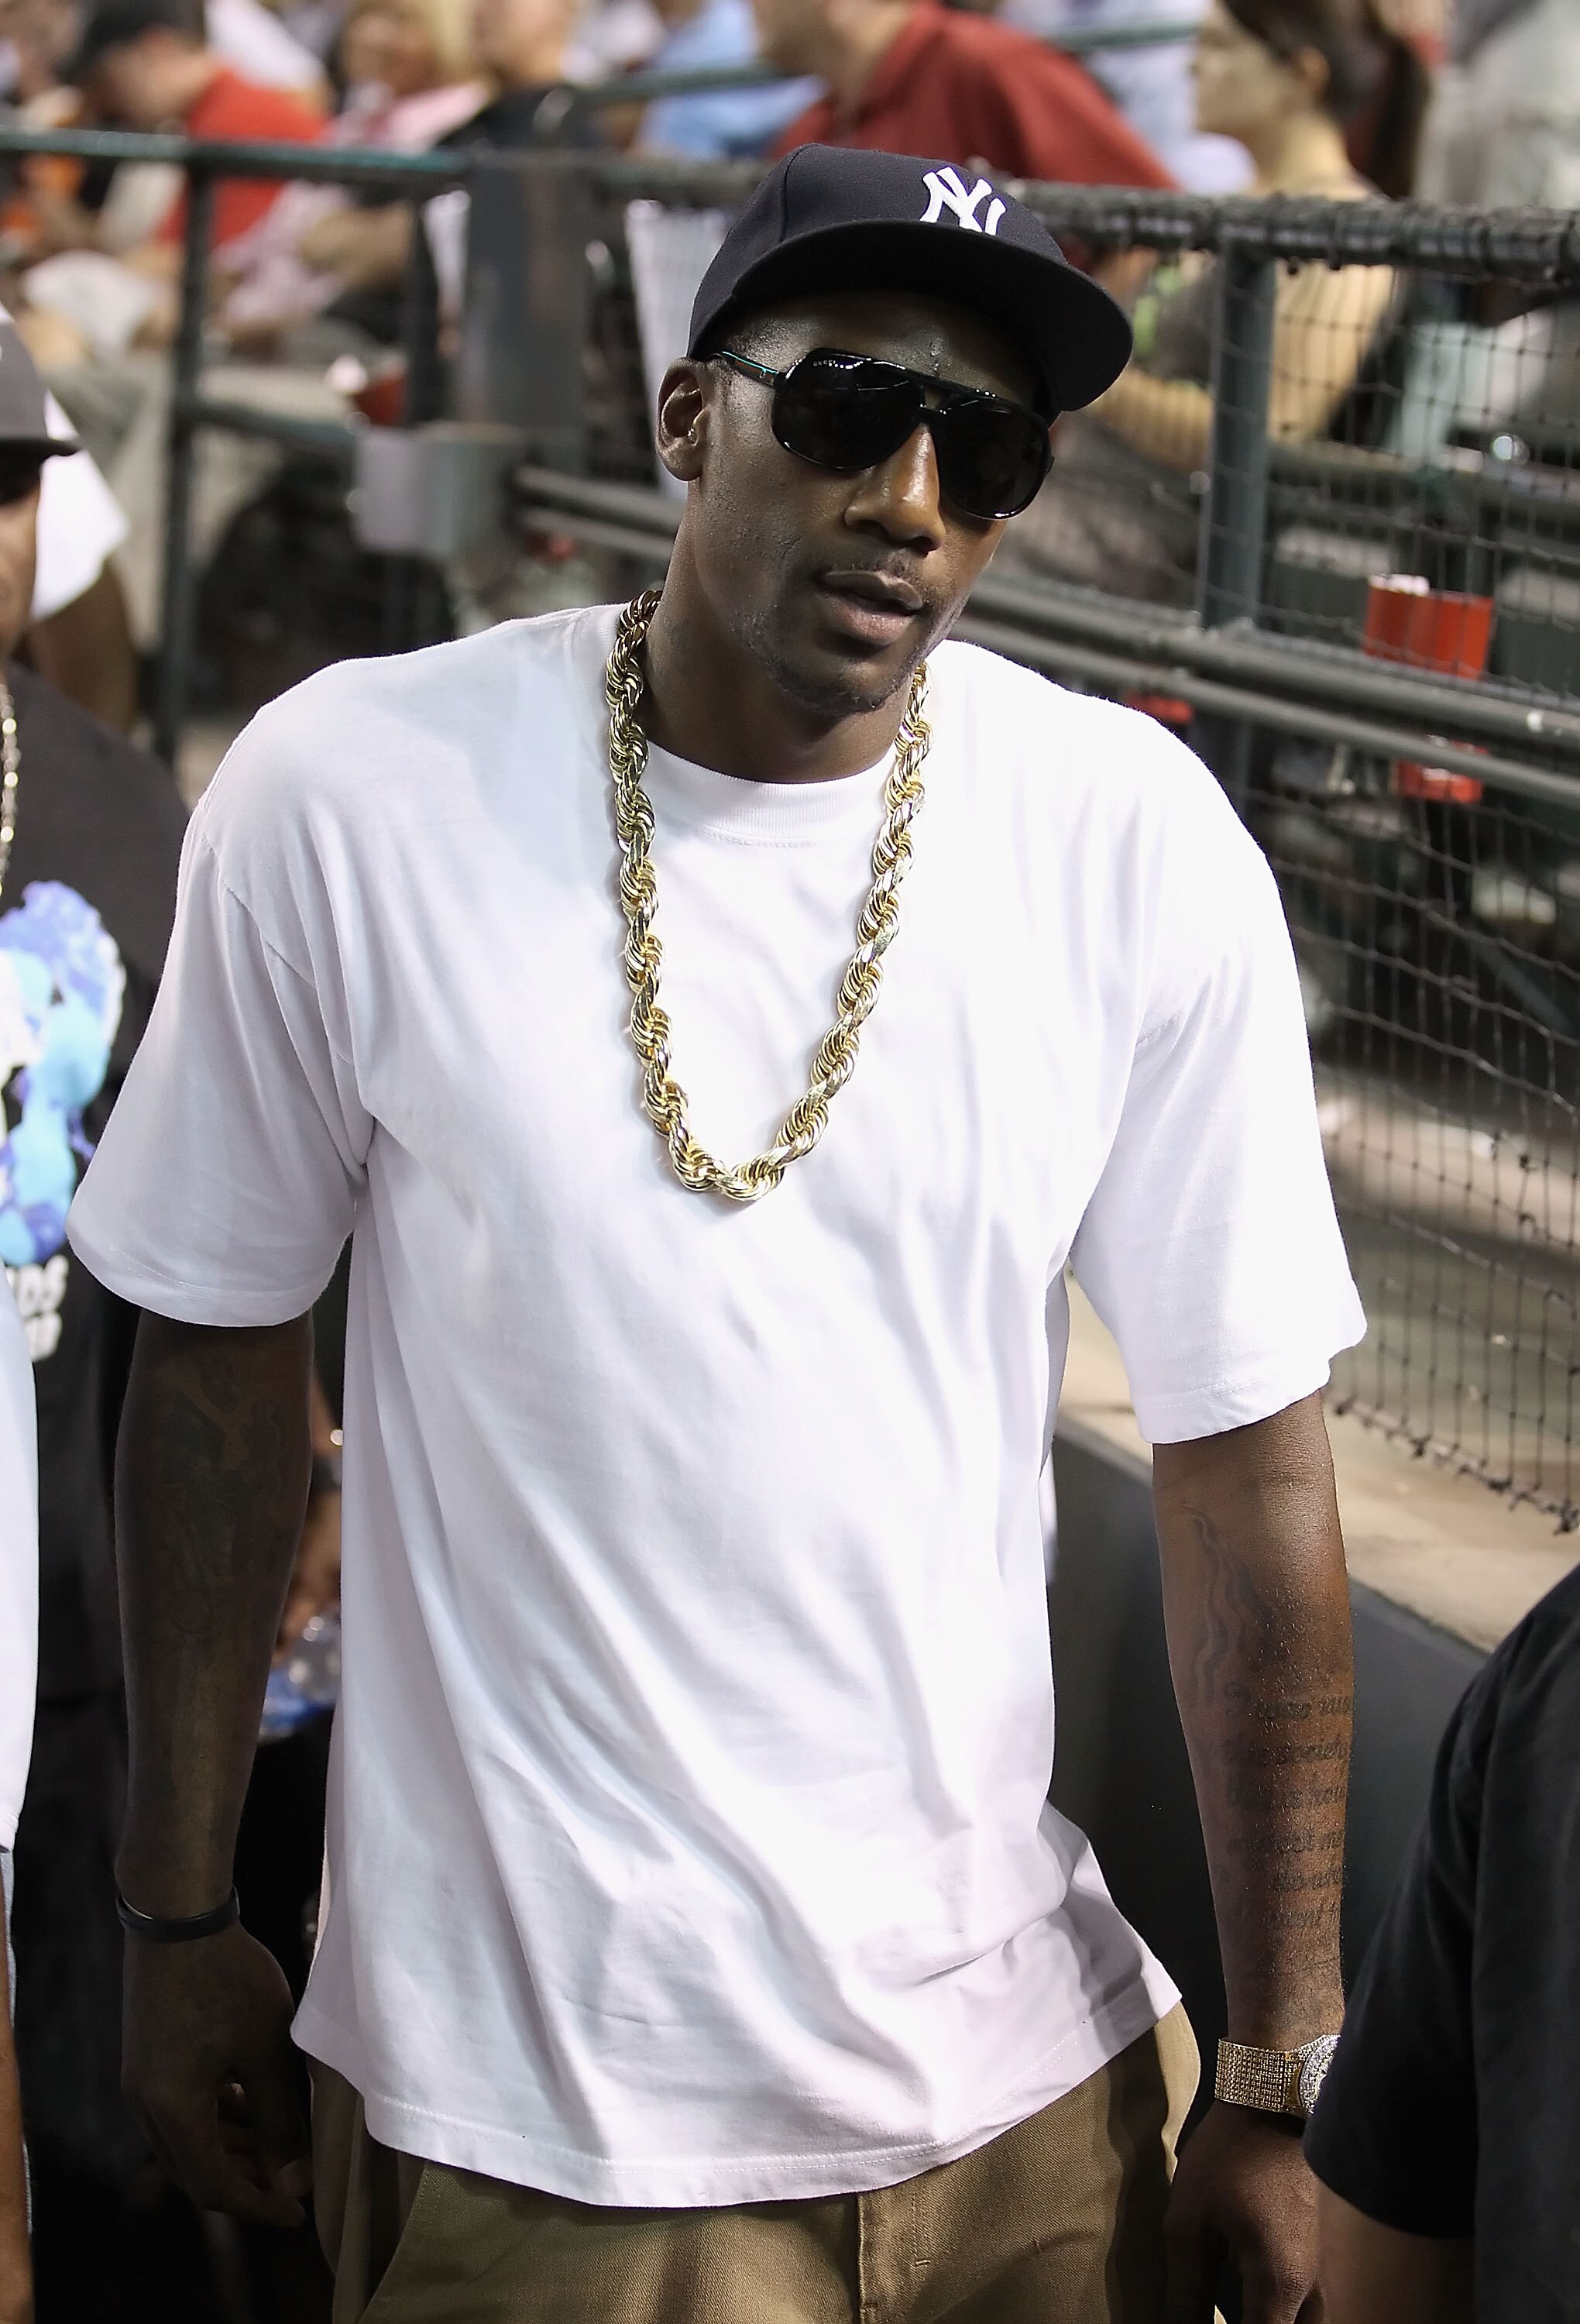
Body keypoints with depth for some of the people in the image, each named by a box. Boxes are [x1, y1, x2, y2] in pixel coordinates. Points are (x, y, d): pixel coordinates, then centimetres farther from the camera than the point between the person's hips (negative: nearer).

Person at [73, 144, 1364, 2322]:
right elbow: (222, 1356, 1)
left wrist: (1276, 2082, 0)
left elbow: (1248, 1465, -4)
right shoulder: (351, 798, -10)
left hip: (1027, 2075, 2)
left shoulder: (1137, 845, -8)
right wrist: (179, 1917, 6)